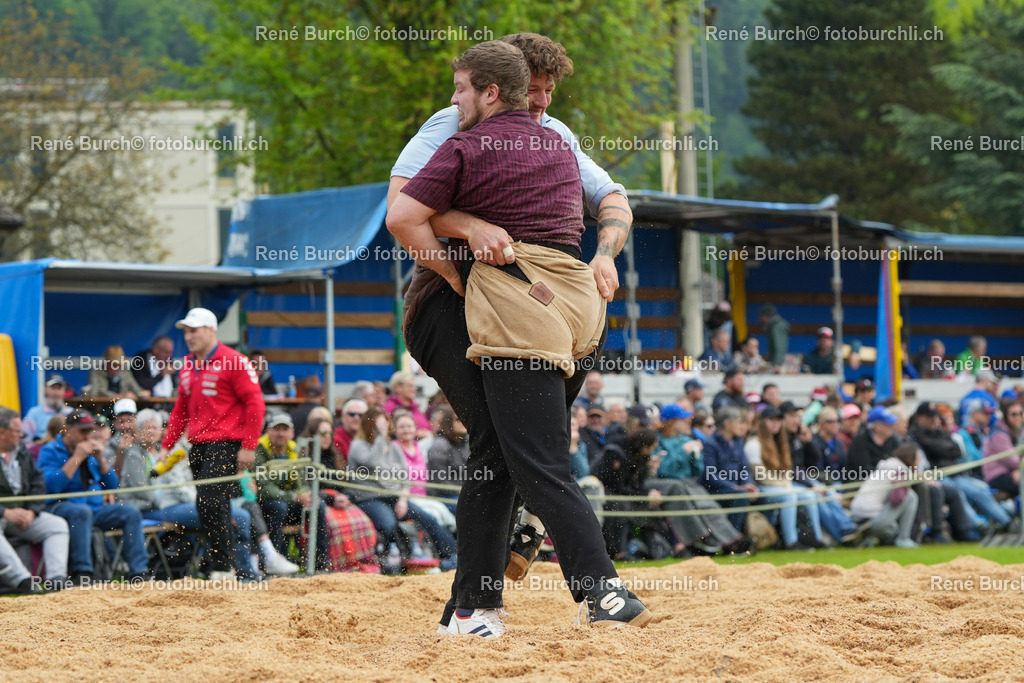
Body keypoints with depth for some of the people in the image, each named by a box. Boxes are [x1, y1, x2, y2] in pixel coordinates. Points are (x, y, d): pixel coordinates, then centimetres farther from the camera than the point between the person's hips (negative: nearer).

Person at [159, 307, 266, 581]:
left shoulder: (233, 361, -7)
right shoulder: (188, 366, 17)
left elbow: (255, 404, -10)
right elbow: (181, 409, 25)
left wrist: (249, 446, -14)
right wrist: (167, 445, 17)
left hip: (226, 444, -8)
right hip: (199, 446, 8)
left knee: (209, 504, -17)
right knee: (211, 507, 8)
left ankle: (221, 567, -11)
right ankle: (223, 567, 15)